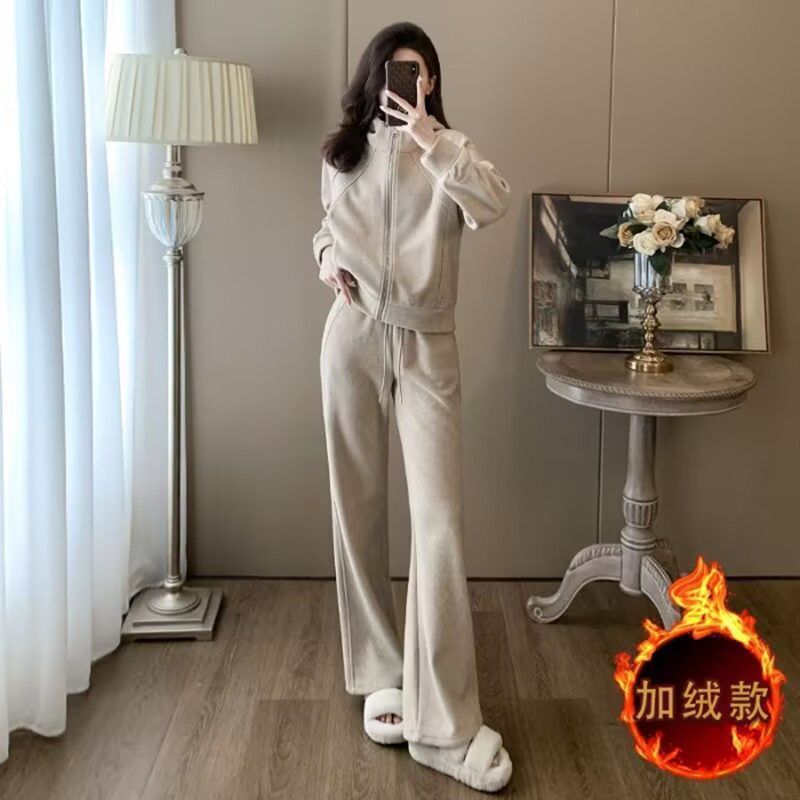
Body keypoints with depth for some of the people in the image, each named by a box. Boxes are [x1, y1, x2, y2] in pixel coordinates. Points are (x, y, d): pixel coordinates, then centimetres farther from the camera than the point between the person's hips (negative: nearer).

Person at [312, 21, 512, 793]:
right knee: (358, 508, 6)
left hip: (426, 345, -2)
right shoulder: (341, 155, 10)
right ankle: (380, 675, 21)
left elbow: (494, 202, -18)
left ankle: (445, 724, -6)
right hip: (353, 336, 3)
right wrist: (329, 262, 4)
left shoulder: (448, 152, 3)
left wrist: (431, 137, -24)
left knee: (440, 517, -10)